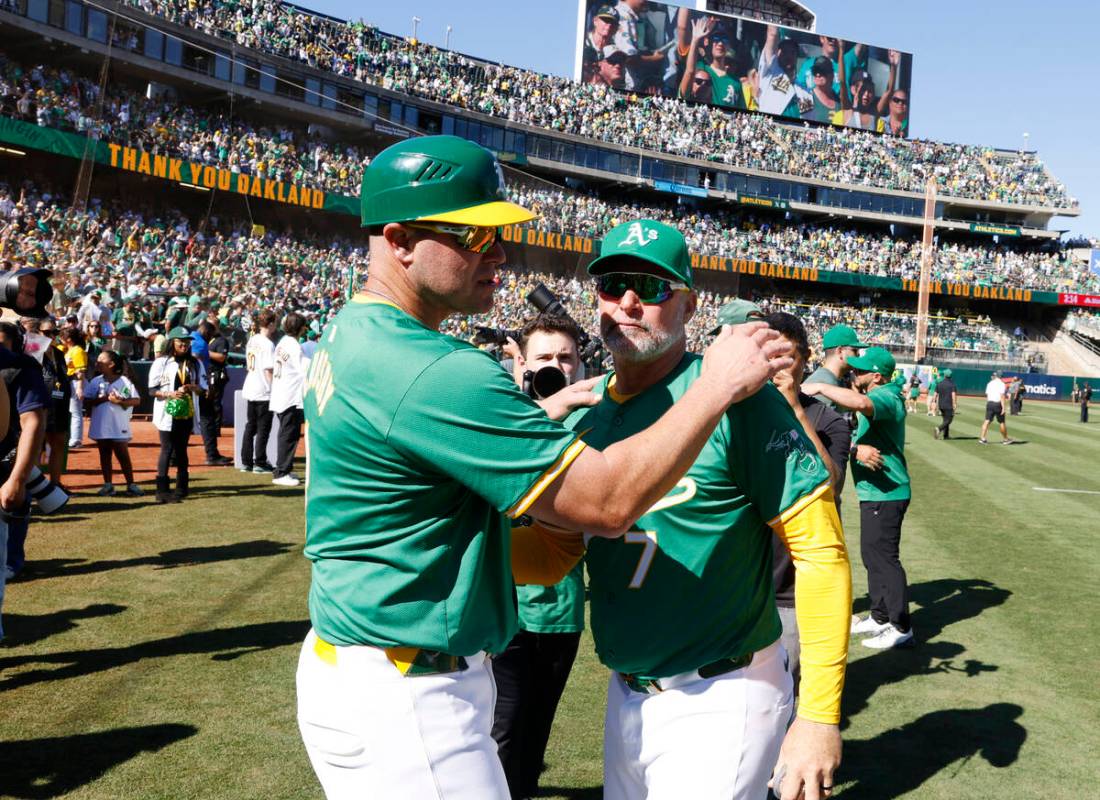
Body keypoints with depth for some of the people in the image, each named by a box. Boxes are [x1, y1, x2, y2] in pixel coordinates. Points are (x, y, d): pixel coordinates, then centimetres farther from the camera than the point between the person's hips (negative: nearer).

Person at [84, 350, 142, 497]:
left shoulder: (124, 381, -3)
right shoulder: (95, 381, 5)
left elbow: (136, 400, -6)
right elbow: (87, 401, 0)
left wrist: (120, 401, -19)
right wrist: (103, 399, -14)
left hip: (119, 427, -3)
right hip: (101, 426, 3)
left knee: (123, 456, 2)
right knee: (104, 455, 10)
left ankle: (131, 485, 8)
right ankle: (108, 485, 17)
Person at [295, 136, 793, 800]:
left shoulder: (350, 335, 6)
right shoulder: (432, 372, -26)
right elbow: (609, 501, -25)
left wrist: (542, 415, 13)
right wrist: (720, 384, -17)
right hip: (405, 698, -10)